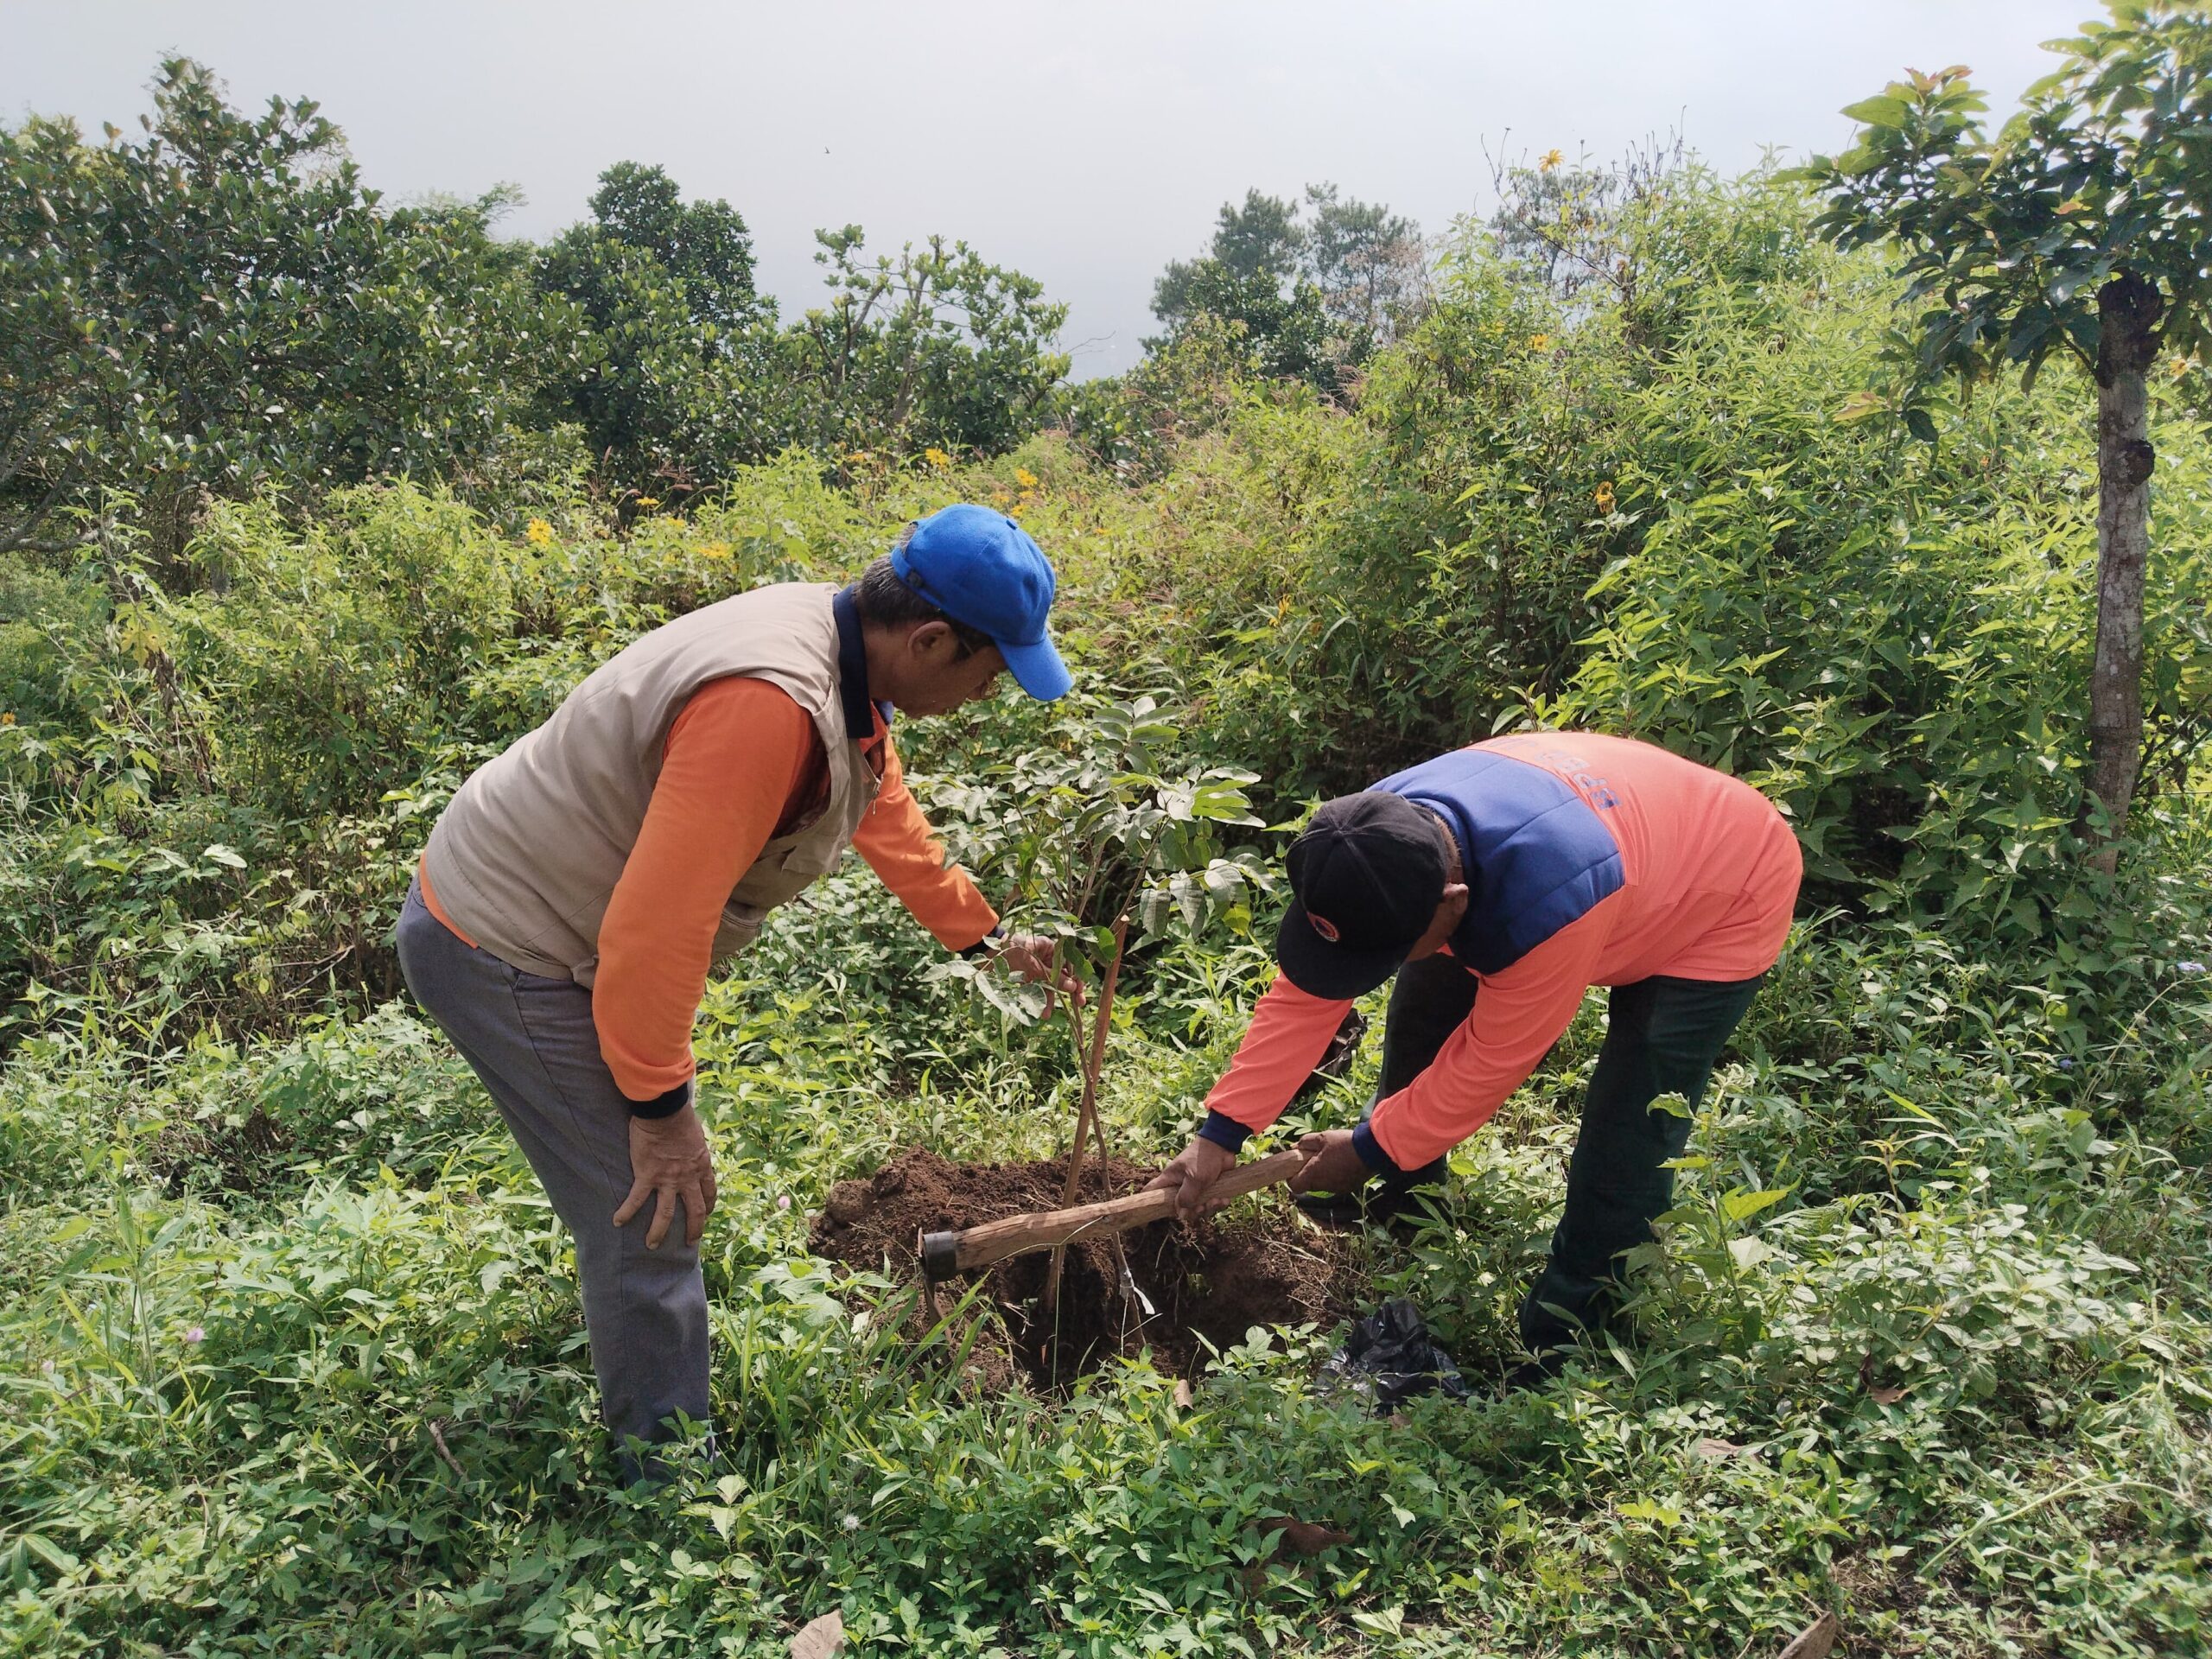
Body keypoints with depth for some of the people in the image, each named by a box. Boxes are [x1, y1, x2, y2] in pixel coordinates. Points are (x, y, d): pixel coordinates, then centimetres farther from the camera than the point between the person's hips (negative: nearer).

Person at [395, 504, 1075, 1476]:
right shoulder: (771, 703, -35)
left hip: (547, 915, 10)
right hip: (504, 953, -10)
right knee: (648, 1223, -4)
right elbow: (655, 926, -33)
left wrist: (988, 937, 25)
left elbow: (888, 815, 15)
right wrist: (661, 1105, -20)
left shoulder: (843, 651, -2)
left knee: (643, 1196, 22)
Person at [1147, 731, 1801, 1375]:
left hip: (1720, 905, -6)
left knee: (1624, 1152, -14)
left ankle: (1558, 1336, 8)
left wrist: (1372, 1148, -16)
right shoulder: (1377, 842, -25)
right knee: (1423, 1002, 6)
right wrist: (1221, 1131, -17)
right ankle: (1403, 1194, 28)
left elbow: (1491, 1059, -29)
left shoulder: (1550, 906, -45)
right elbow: (1304, 995, -16)